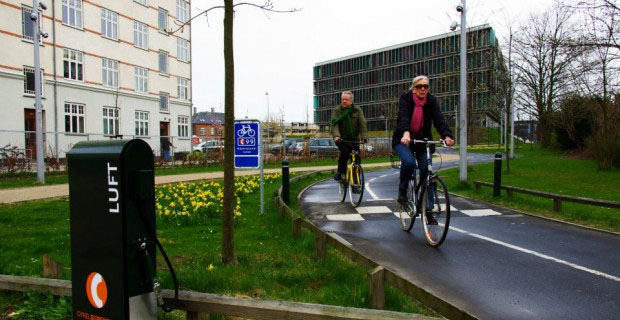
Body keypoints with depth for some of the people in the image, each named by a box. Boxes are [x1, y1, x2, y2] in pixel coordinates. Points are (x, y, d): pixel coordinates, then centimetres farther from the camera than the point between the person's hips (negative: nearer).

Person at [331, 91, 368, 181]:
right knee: (345, 152, -28)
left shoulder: (357, 110, 1)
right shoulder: (336, 110, -1)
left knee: (357, 158, -5)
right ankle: (341, 172, -10)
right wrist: (336, 136, -32)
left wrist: (364, 137, -23)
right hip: (341, 139, -2)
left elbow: (362, 124, -8)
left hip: (354, 139, 2)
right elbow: (334, 124, -14)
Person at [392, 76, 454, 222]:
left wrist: (447, 136, -39)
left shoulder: (432, 101, -5)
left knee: (427, 173, -4)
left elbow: (439, 119, -20)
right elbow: (403, 117, -30)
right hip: (404, 140, -3)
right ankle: (402, 191, -5)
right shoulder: (405, 99, -12)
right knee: (409, 162, -31)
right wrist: (406, 133, -50)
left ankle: (428, 209, 5)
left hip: (423, 141, 3)